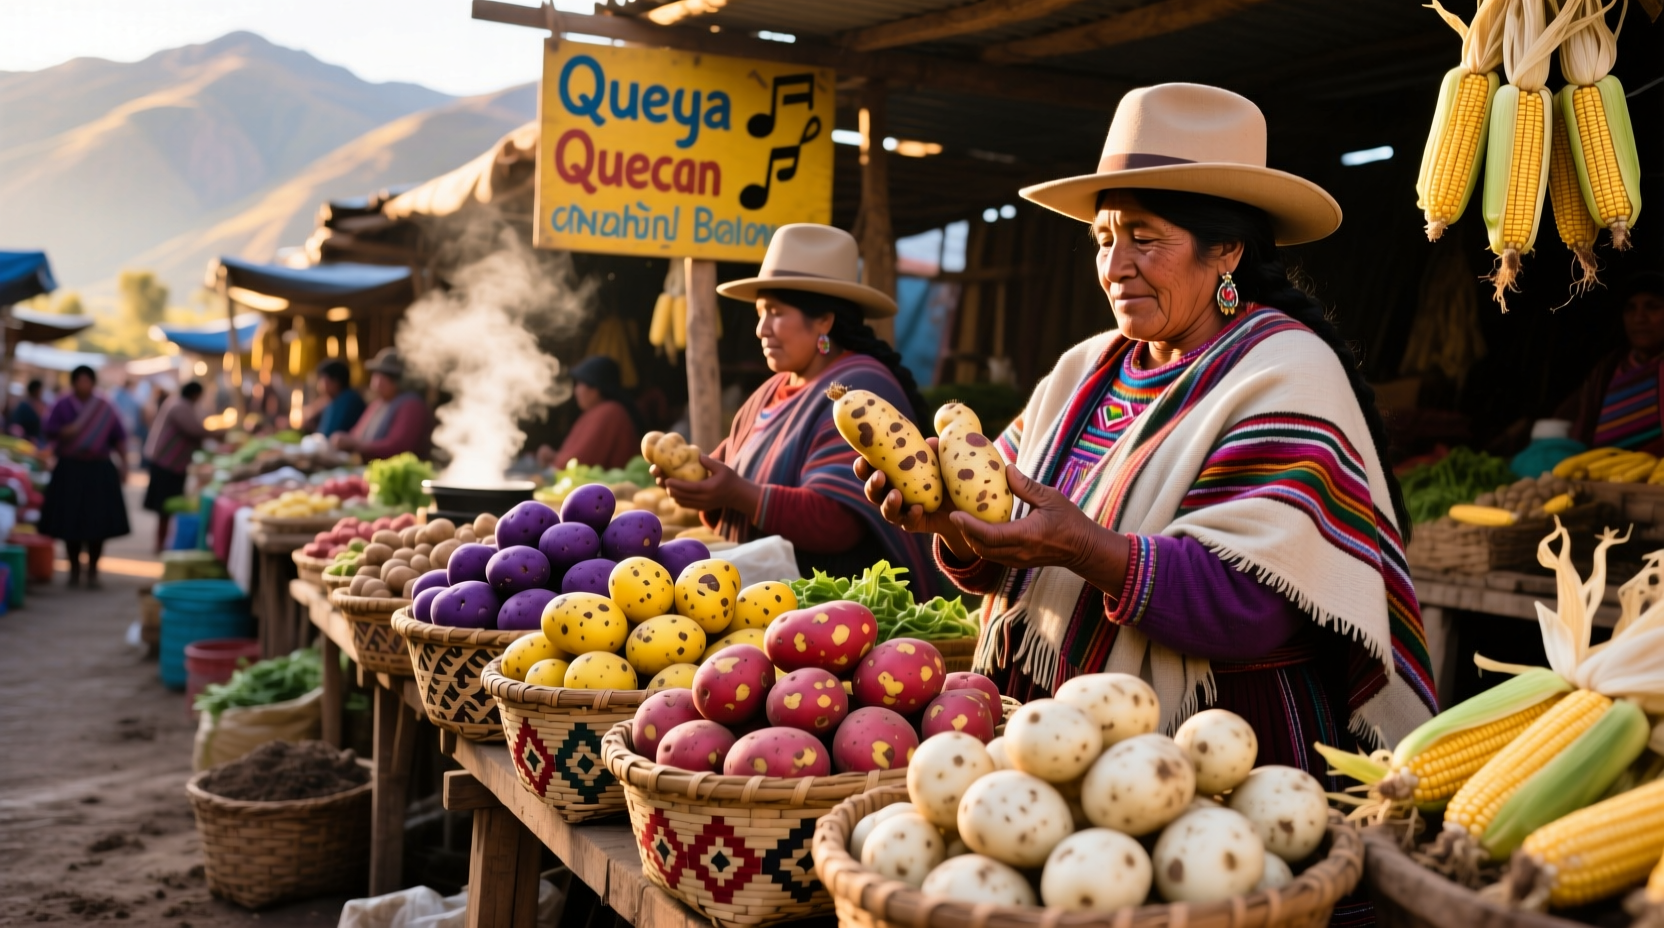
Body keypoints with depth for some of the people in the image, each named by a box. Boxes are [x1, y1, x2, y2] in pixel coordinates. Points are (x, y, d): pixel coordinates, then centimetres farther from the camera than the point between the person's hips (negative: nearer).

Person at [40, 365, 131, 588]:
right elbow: (47, 430, -6)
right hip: (70, 471, -1)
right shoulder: (62, 405, 4)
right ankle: (74, 569, 13)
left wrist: (123, 465, 2)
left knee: (97, 522, -1)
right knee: (70, 521, -2)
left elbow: (119, 438, 8)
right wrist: (66, 431, -25)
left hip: (99, 471, 1)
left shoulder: (105, 408, 7)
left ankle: (93, 571, 10)